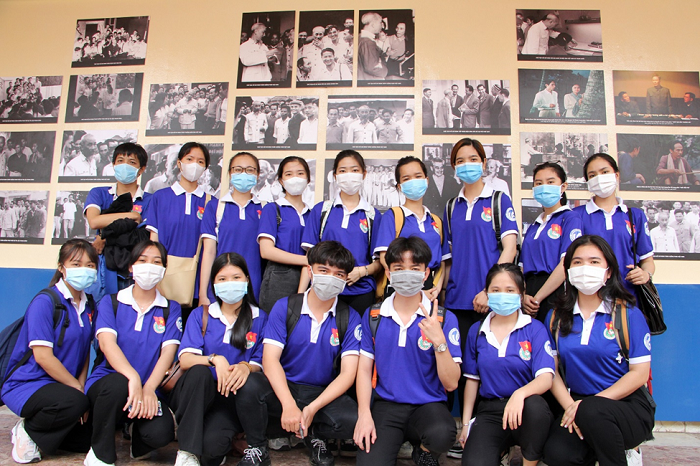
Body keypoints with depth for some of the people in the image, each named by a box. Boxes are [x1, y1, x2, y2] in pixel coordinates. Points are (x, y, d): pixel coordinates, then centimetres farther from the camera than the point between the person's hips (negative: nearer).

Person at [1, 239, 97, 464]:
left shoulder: (89, 306, 5)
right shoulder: (44, 302, -16)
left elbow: (85, 352, 6)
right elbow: (43, 357, -21)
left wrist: (81, 386, -9)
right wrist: (78, 389, -16)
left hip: (62, 386, 7)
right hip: (27, 385, -7)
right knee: (74, 402, -34)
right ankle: (29, 430, -5)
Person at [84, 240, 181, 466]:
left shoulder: (171, 309, 8)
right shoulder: (110, 303, 5)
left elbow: (168, 351, -5)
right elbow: (107, 342, -13)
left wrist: (148, 388, -24)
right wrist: (134, 378, -31)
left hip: (148, 390, 1)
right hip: (106, 381, 0)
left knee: (161, 433, -29)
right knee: (118, 384, -37)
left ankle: (136, 435, 10)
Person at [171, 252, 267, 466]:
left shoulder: (259, 318, 5)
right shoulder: (200, 315, 7)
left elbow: (259, 364, 0)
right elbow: (185, 359, -7)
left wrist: (246, 367, -24)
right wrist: (215, 359, -27)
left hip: (234, 397, -2)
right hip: (196, 394, 3)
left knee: (211, 443, -32)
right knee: (199, 372, -34)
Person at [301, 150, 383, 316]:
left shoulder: (372, 215, 7)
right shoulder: (321, 210, 7)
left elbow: (379, 261, 7)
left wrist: (363, 271, -14)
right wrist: (300, 295, -3)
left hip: (361, 293, 0)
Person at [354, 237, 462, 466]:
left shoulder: (444, 319, -5)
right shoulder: (373, 316, 2)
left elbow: (451, 383, -9)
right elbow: (364, 369, 6)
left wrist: (439, 340, -23)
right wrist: (364, 414, -7)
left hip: (429, 404, 0)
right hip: (385, 404, 1)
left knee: (442, 435, -32)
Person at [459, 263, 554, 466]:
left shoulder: (535, 329, -2)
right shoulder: (476, 331, 7)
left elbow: (546, 378, -14)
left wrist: (520, 394, -35)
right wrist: (466, 423, 8)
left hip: (525, 410, -1)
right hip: (489, 411, 1)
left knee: (535, 405, -38)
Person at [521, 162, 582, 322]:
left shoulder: (570, 218, -2)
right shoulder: (533, 227, 18)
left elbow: (567, 264, -12)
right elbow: (523, 267, 13)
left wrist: (537, 298, -12)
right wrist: (523, 296, -5)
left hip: (555, 295, -5)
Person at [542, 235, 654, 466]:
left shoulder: (629, 314, -3)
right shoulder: (557, 317, 5)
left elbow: (639, 373, -8)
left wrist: (588, 404, -18)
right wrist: (570, 407, -16)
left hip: (628, 405, -2)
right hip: (577, 403, 3)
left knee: (592, 411, -35)